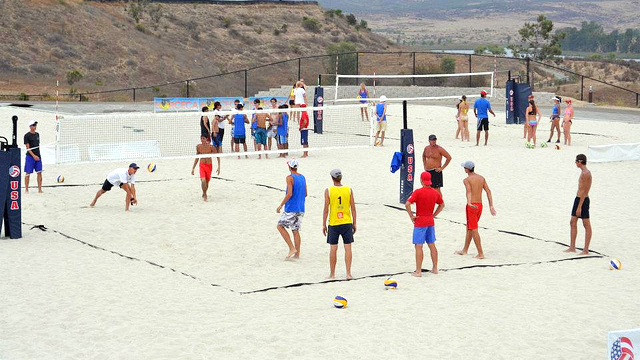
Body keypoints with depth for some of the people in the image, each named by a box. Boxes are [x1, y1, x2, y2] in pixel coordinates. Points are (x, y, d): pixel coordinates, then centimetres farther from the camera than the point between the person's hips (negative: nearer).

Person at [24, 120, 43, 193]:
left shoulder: (37, 134, 14)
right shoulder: (27, 135, -6)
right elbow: (28, 148, -10)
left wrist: (39, 155, 14)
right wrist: (34, 156, -18)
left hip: (38, 156, 5)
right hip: (30, 156, -5)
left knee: (39, 172, 0)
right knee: (28, 173, 0)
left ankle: (40, 189, 2)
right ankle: (26, 189, 6)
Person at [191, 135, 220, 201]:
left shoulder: (211, 147, -12)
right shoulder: (198, 146, -2)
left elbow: (218, 157, -3)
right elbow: (197, 158, 11)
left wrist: (219, 167, -9)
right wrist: (193, 168, 12)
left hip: (209, 166, -1)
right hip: (202, 165, 1)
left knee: (207, 182, 10)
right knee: (203, 180, -21)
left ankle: (204, 194, 36)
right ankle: (205, 195, -3)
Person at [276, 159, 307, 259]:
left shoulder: (290, 178, -12)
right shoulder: (302, 177, 9)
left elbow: (289, 194, -20)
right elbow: (305, 194, 13)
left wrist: (281, 205, -12)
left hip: (291, 208, -7)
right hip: (300, 209, 7)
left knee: (280, 226, 6)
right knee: (295, 230, 11)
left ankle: (292, 248, -4)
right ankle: (297, 253, 10)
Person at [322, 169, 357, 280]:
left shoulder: (328, 191, -6)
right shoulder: (349, 190, -1)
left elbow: (326, 209, -6)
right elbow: (353, 209, 0)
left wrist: (324, 225, 2)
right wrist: (354, 224, 9)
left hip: (333, 224, -1)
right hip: (347, 223, 1)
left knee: (333, 248, 7)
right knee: (348, 248, 4)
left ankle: (332, 274, 14)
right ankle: (348, 273, 1)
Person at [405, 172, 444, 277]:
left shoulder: (418, 192, -15)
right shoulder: (435, 192, 4)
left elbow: (407, 204, -23)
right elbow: (442, 205, 19)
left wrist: (411, 216, -11)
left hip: (420, 222, -6)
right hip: (431, 222, 6)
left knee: (418, 246, -3)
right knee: (432, 245, 15)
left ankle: (418, 271, -4)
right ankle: (435, 268, 21)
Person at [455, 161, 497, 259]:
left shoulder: (467, 180, -10)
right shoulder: (481, 178, 10)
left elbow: (469, 191, -29)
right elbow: (488, 191, 3)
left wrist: (469, 203, -45)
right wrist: (491, 206, 3)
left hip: (472, 206, -7)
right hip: (479, 205, 7)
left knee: (474, 230, -3)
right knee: (469, 228, 22)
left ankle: (480, 253, -5)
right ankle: (465, 250, 33)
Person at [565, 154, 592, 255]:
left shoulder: (585, 173, -18)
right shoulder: (583, 172, 14)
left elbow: (584, 192, -22)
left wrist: (579, 207, -23)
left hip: (583, 200, -11)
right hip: (578, 198, 11)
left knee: (587, 225, -3)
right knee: (573, 222, 12)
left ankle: (586, 250, 1)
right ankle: (572, 247, 18)